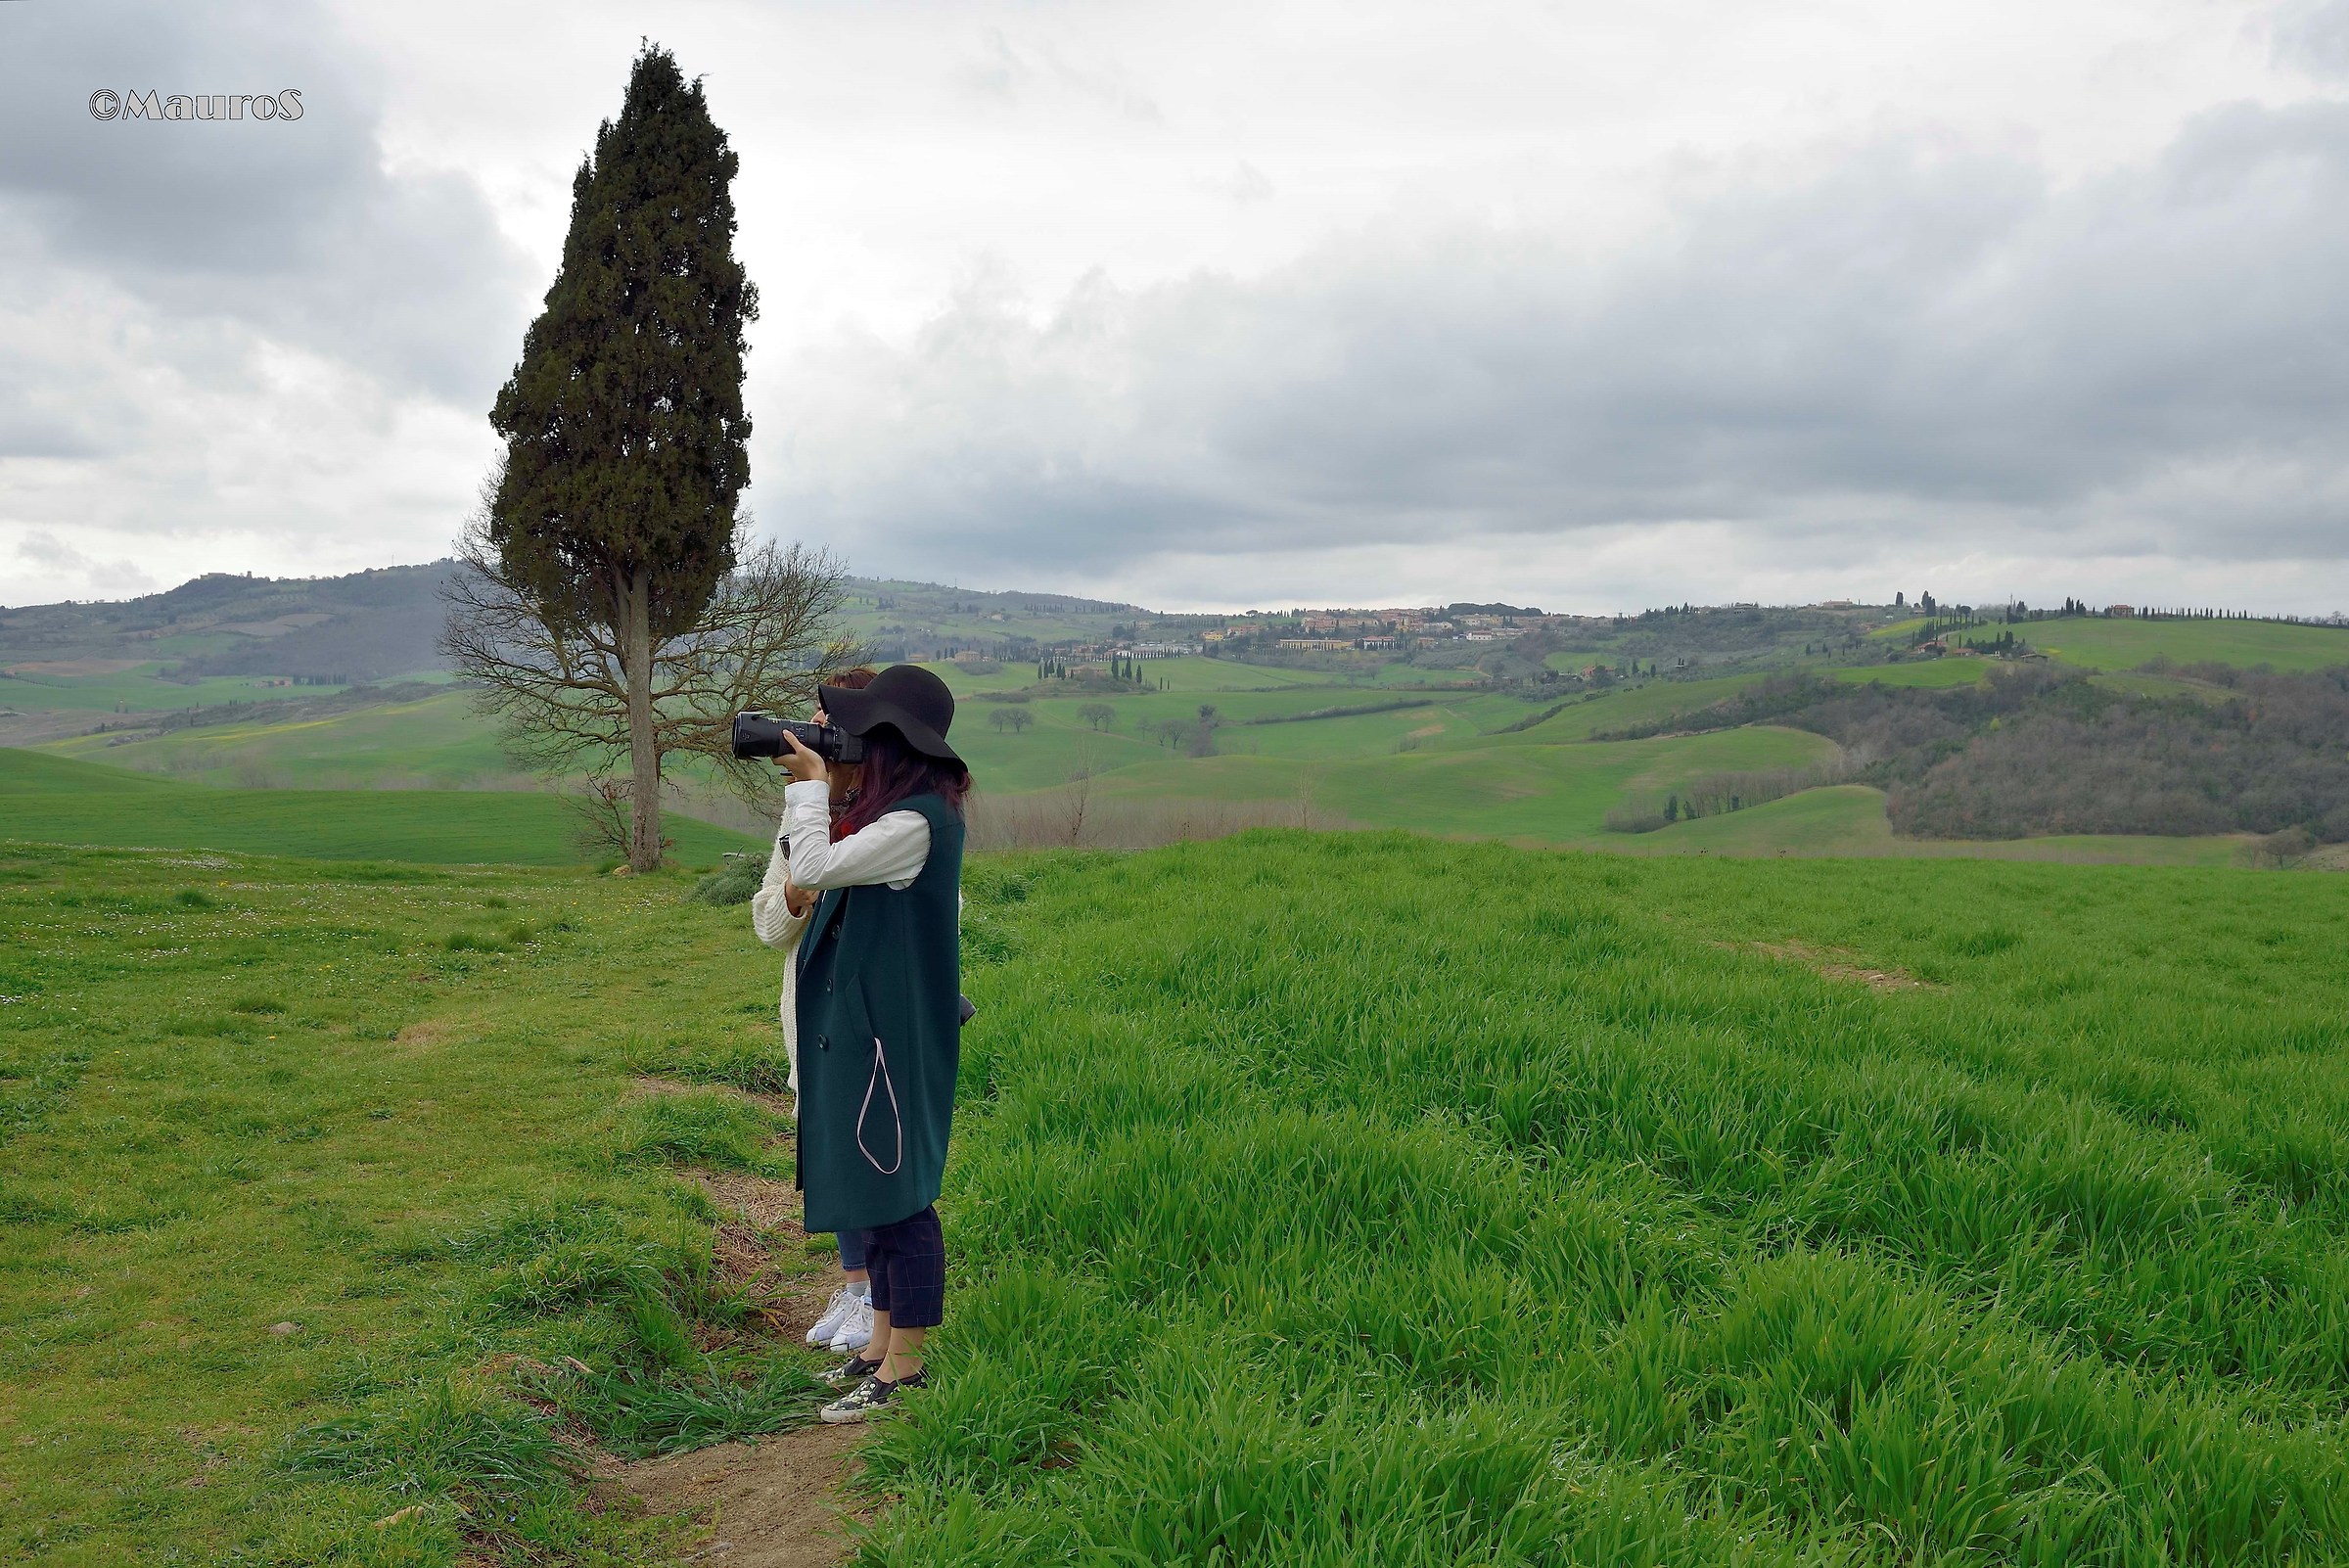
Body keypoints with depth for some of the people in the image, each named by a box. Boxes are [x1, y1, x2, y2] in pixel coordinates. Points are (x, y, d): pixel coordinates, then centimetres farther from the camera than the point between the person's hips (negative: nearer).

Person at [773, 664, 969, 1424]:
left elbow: (813, 869, -23)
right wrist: (810, 785, 6)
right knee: (873, 1183, 17)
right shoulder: (902, 810, 9)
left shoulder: (917, 823, -21)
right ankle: (883, 1339, 29)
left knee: (896, 1189, -1)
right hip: (861, 1019, 10)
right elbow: (821, 868, 16)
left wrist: (811, 785, -10)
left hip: (891, 1029, -10)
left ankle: (904, 1365, 10)